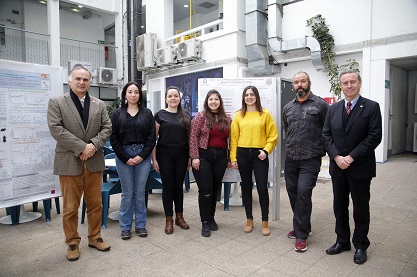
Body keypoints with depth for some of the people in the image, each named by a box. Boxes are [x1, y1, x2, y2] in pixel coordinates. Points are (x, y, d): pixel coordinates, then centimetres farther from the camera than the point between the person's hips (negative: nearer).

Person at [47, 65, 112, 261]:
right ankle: (72, 243, 23)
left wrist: (93, 145, -12)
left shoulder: (99, 104, 11)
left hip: (94, 162, 3)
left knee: (95, 204, 11)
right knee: (70, 207, 6)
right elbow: (56, 128, -10)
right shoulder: (56, 102, 1)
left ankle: (95, 237, 28)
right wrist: (81, 147, -16)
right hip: (69, 162, -3)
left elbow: (107, 128, 5)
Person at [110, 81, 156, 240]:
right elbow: (113, 138, 0)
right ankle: (125, 227, 18)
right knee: (127, 192, 4)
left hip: (143, 156, 1)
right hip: (123, 156, 0)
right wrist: (125, 158, -8)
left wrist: (142, 156, -8)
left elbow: (152, 136, 2)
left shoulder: (147, 113, 6)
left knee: (140, 192, 6)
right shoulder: (117, 114, 4)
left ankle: (140, 225, 20)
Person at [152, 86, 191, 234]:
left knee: (179, 185, 11)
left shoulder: (186, 115, 7)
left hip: (182, 156, 2)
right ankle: (169, 219, 18)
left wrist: (190, 157, 5)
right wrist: (154, 159, -8)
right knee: (168, 186, 4)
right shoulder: (160, 115, -1)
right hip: (165, 156, -2)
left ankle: (179, 216, 25)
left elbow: (189, 137, 9)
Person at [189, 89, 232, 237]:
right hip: (203, 156, -3)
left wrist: (229, 158, 9)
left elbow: (230, 140, 11)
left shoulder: (227, 119, 9)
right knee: (205, 190, -2)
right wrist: (195, 157, -12)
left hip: (220, 157, 4)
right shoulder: (200, 117, -2)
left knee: (215, 189, 11)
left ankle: (211, 218, 28)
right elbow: (193, 137, -7)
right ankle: (205, 222, 12)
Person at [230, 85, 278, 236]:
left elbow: (273, 135, 1)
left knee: (262, 188, -1)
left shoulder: (265, 114, 1)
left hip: (259, 154, -2)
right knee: (246, 187, 11)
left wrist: (266, 150, -12)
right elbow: (234, 137, 4)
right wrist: (233, 157, 0)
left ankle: (265, 222, 17)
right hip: (242, 154, 2)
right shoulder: (238, 115, 6)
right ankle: (249, 220, 26)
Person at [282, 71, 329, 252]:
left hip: (310, 159, -5)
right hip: (291, 158, 5)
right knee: (292, 193, 12)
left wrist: (322, 150, -1)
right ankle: (302, 226, 32)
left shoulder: (320, 105, -3)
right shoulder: (288, 107, 12)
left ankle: (301, 235, 4)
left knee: (303, 193, -12)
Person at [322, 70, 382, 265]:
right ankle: (342, 241, 30)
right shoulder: (334, 109, 8)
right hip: (338, 167, 4)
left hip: (360, 167, -4)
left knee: (361, 209, 9)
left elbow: (375, 137, -12)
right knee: (339, 207, 14)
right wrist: (336, 157, -10)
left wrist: (352, 157, -17)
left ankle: (360, 246, 26)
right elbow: (326, 135, 4)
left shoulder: (371, 107, -5)